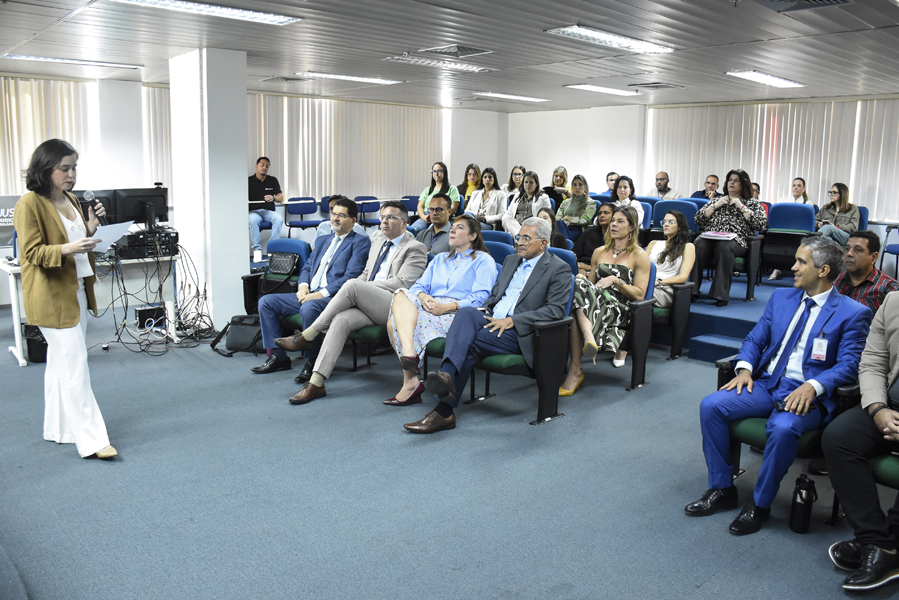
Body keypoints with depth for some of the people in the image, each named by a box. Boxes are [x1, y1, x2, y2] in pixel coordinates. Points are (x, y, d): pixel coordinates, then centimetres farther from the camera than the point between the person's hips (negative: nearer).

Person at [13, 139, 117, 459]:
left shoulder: (70, 200, 12)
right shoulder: (30, 204, -13)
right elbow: (33, 253, -15)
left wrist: (90, 228, 1)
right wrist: (67, 248, -31)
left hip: (76, 291, 9)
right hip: (52, 296, -9)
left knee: (61, 363, 17)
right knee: (74, 366, -9)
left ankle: (59, 429, 28)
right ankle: (91, 439, -6)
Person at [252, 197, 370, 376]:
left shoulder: (360, 242, 0)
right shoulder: (322, 241, 26)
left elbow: (351, 277, -12)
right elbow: (307, 267, 25)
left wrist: (321, 293, -18)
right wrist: (303, 286, 1)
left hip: (331, 297, -8)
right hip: (308, 294, 8)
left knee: (309, 308, -38)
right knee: (266, 302, -4)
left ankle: (312, 361, -21)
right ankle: (278, 356, -2)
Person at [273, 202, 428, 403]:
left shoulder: (415, 248, 2)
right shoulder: (377, 242, 26)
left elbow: (402, 283, -9)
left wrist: (359, 287, -10)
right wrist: (351, 294, 3)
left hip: (394, 305, -6)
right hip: (366, 303, 6)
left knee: (352, 285, -29)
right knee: (341, 319, -27)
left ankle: (307, 336, -19)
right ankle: (316, 382, -31)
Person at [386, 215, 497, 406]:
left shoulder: (483, 260, 9)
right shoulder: (440, 259, 30)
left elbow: (479, 298, -6)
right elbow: (419, 285, 18)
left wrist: (447, 307, -19)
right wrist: (423, 296, -8)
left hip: (459, 313, -6)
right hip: (430, 308, 6)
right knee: (402, 296, -27)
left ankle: (410, 380, -29)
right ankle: (409, 353, -39)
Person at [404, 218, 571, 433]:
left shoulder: (559, 269, 1)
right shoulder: (511, 260, 24)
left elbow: (555, 310, -10)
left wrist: (511, 320, -18)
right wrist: (484, 311, 3)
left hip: (520, 332, -5)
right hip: (493, 319, 6)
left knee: (468, 341, -29)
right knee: (466, 312, -30)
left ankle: (444, 411, -36)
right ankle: (446, 377, -47)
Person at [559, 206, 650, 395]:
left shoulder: (640, 256, 9)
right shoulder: (599, 252, 25)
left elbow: (639, 294, 1)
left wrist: (615, 281, -13)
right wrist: (581, 279, 0)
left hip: (620, 308, -4)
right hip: (597, 302, 4)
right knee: (579, 283, -33)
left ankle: (575, 371, -42)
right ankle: (589, 337, -52)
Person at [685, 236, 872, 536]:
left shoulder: (853, 313, -1)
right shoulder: (781, 297, 15)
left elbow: (848, 364, -8)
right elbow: (755, 339, 15)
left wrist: (812, 386, -25)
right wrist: (745, 368, -5)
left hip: (807, 395, -5)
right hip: (765, 384, 5)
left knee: (783, 428, -37)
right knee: (711, 405, -18)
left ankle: (760, 504, -13)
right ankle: (722, 489, -2)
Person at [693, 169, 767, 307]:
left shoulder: (753, 204, 20)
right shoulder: (716, 200, 29)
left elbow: (762, 224, 2)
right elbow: (698, 220, 18)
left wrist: (741, 207, 2)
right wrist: (715, 206, 8)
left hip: (735, 241, -2)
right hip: (710, 237, 3)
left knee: (723, 246, -39)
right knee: (699, 244, -34)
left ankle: (721, 294, -40)